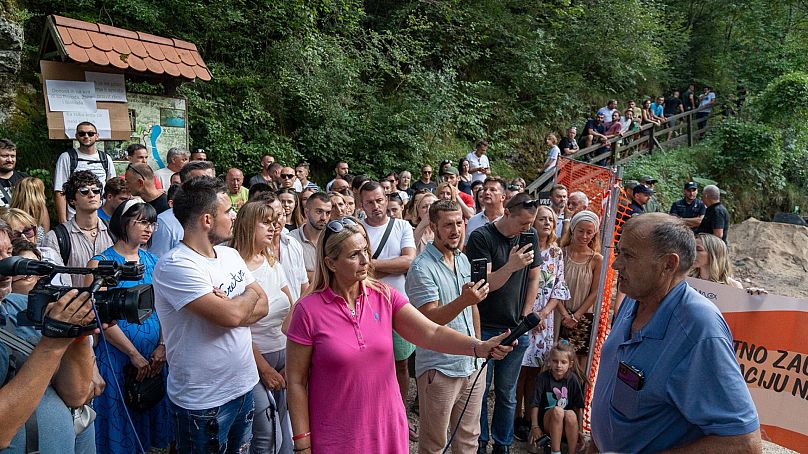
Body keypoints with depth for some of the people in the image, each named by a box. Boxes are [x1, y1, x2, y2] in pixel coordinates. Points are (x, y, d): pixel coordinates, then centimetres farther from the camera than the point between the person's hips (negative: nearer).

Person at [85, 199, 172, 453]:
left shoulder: (151, 261, 7)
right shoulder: (101, 263, -7)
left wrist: (162, 347, -9)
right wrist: (134, 354, -15)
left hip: (154, 357, 4)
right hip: (116, 355, -4)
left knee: (151, 414, 15)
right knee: (120, 419, 8)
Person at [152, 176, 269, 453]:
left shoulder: (230, 255, 4)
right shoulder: (176, 265, -20)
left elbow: (262, 306, 2)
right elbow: (231, 315, -28)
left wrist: (234, 307, -18)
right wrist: (249, 294, -7)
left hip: (243, 386, 7)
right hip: (202, 402, -7)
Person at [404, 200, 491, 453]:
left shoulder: (464, 260, 8)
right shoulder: (422, 268, -16)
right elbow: (429, 320, -23)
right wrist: (463, 301, -37)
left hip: (471, 365, 7)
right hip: (439, 368, -7)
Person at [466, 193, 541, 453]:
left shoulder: (531, 236, 4)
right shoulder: (481, 237, -11)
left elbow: (534, 278, 10)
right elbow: (484, 284, -15)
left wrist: (526, 316, 5)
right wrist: (511, 266, -30)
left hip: (517, 329, 3)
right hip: (485, 329, -3)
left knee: (507, 393, 12)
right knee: (480, 391, 8)